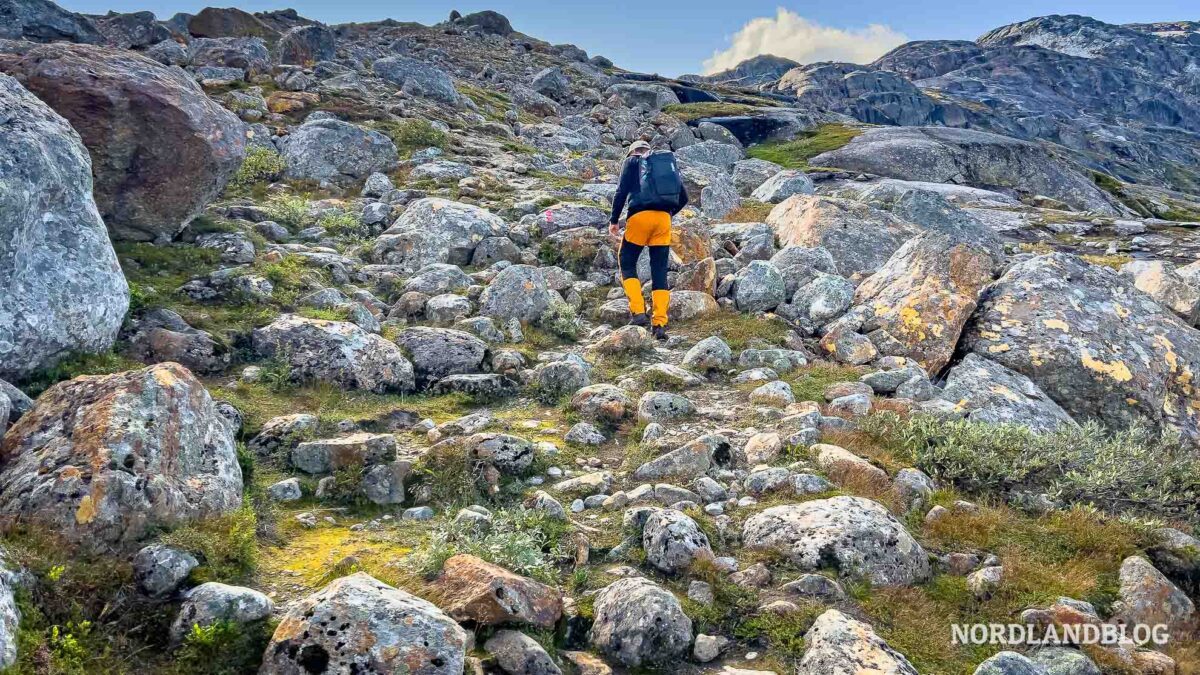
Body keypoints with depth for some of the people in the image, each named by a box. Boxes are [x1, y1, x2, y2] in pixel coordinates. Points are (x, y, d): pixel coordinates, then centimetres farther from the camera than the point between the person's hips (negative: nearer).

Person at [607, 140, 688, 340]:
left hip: (640, 216, -4)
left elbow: (622, 191, -1)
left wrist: (614, 220, 4)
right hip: (663, 219, 4)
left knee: (627, 265, 10)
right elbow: (683, 198, 20)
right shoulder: (668, 162, 24)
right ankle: (660, 324, 0)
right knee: (660, 272, 6)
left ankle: (638, 313, -5)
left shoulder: (631, 162, 12)